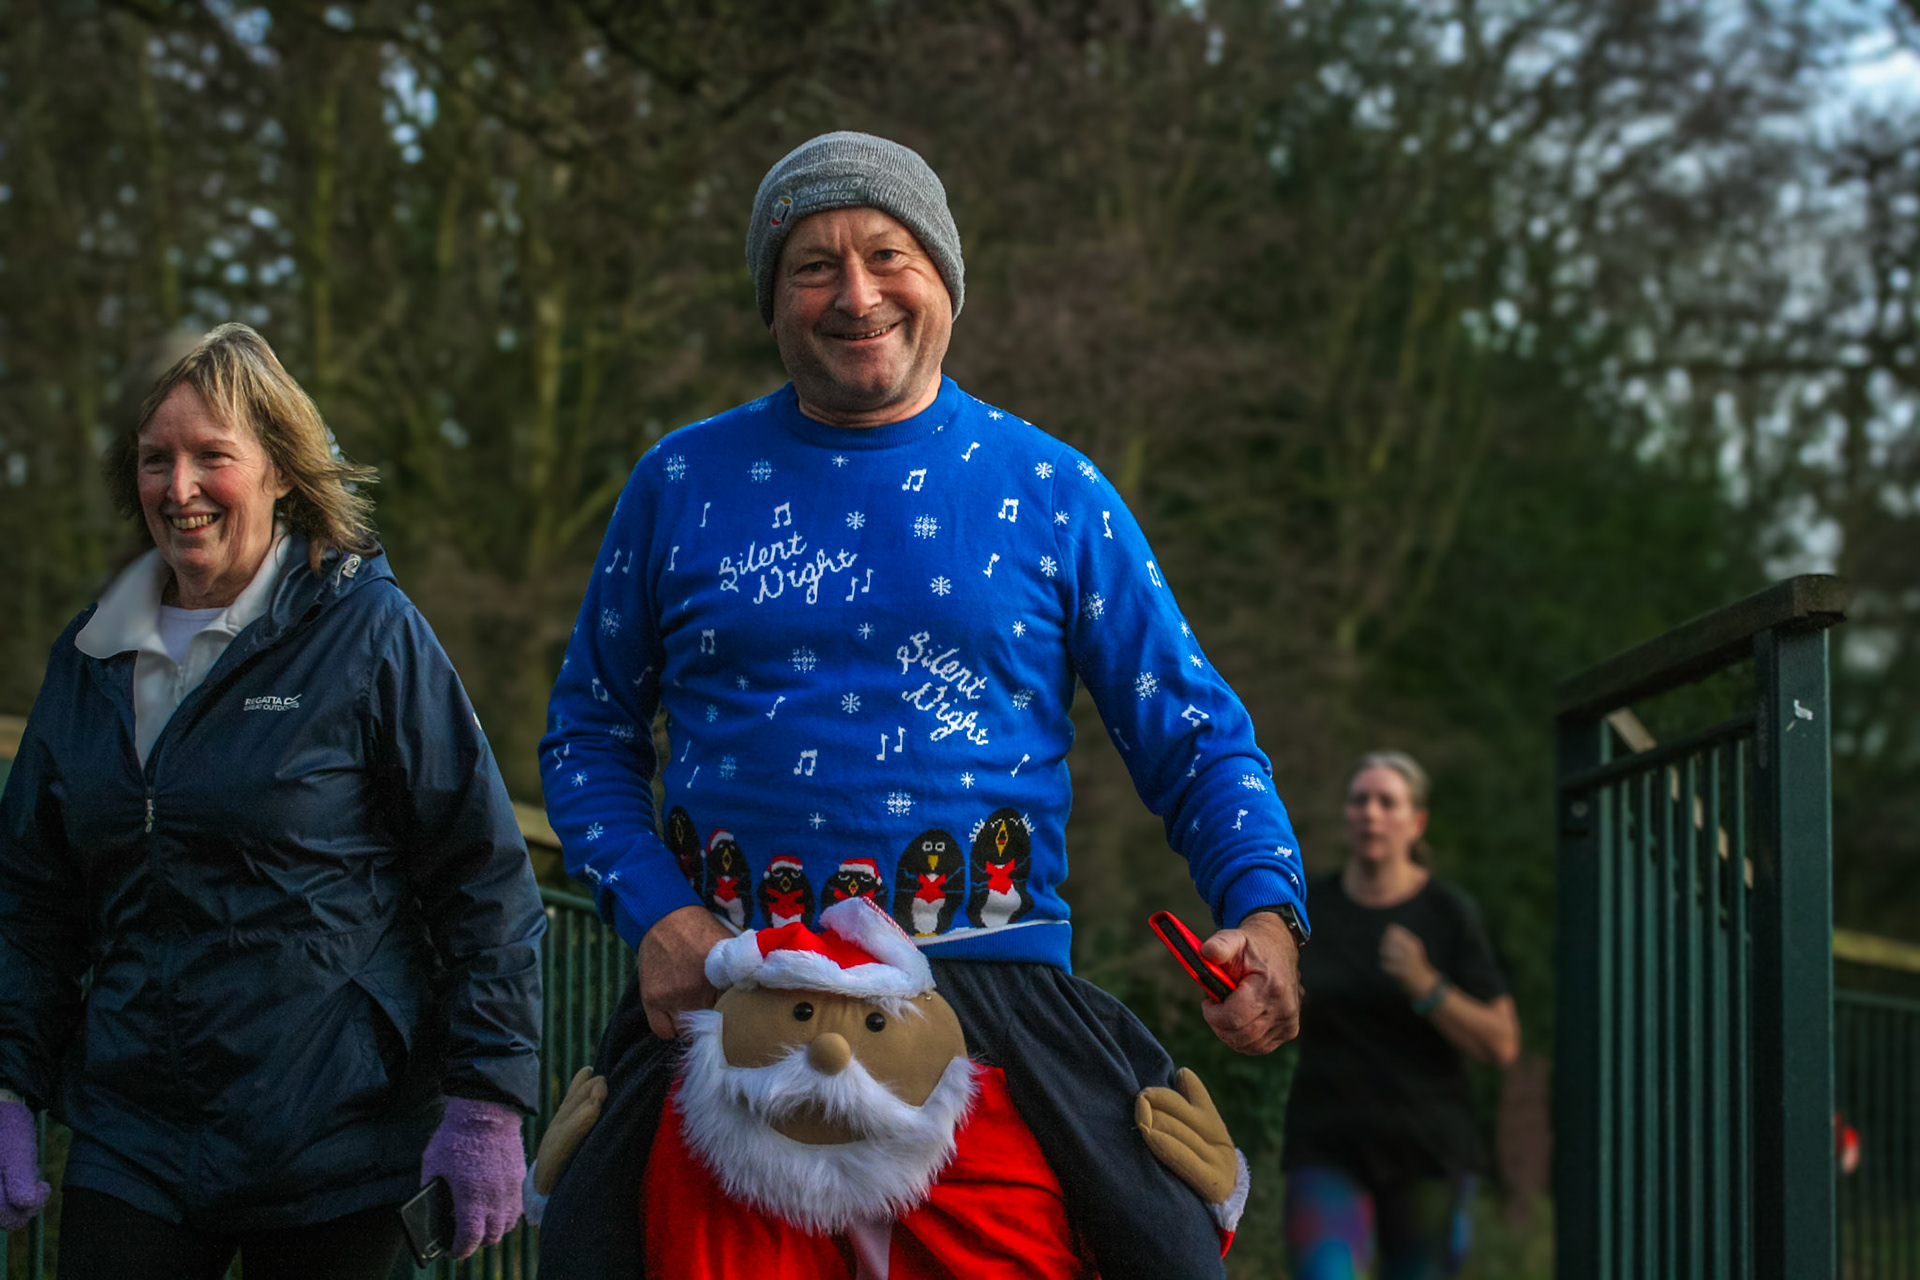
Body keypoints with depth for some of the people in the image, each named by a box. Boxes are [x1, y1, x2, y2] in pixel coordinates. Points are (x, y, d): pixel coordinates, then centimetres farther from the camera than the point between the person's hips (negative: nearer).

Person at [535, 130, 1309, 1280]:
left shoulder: (1052, 492, 7)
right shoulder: (681, 484, 9)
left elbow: (1194, 735, 9)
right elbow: (590, 733, 15)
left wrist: (1265, 908, -10)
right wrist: (657, 913, -3)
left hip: (994, 980, -1)